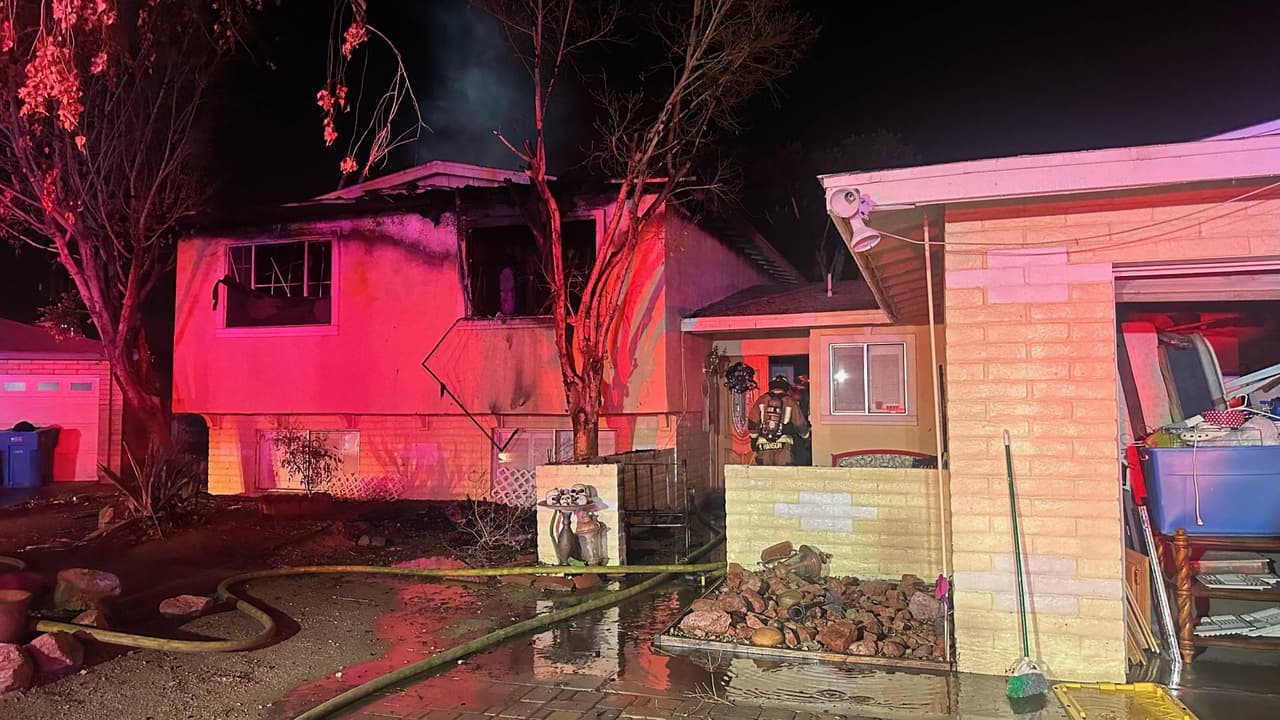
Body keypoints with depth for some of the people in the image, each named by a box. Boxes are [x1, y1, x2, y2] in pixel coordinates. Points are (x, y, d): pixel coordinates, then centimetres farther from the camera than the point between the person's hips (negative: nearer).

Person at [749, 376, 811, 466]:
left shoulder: (761, 400, 8)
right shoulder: (790, 402, 6)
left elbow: (752, 424, 6)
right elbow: (801, 424, 13)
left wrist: (753, 440, 19)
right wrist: (806, 434, 34)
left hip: (763, 445, 2)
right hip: (783, 445, -1)